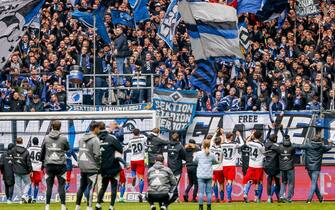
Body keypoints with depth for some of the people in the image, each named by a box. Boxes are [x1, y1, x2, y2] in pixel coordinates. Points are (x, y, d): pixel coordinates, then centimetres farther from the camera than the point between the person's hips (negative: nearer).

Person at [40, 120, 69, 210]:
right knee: (61, 186, 3)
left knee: (49, 186, 6)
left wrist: (42, 162, 23)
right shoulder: (63, 139, -7)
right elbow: (67, 149, 10)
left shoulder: (46, 138, -1)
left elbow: (43, 151, 10)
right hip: (60, 165, -2)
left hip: (49, 165, 2)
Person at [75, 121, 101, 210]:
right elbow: (97, 155, -15)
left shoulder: (82, 138, 8)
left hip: (82, 166, 7)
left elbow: (80, 152, 11)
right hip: (91, 167, -7)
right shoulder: (95, 140, -14)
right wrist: (99, 165, -2)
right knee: (90, 188, -2)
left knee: (82, 186, 16)